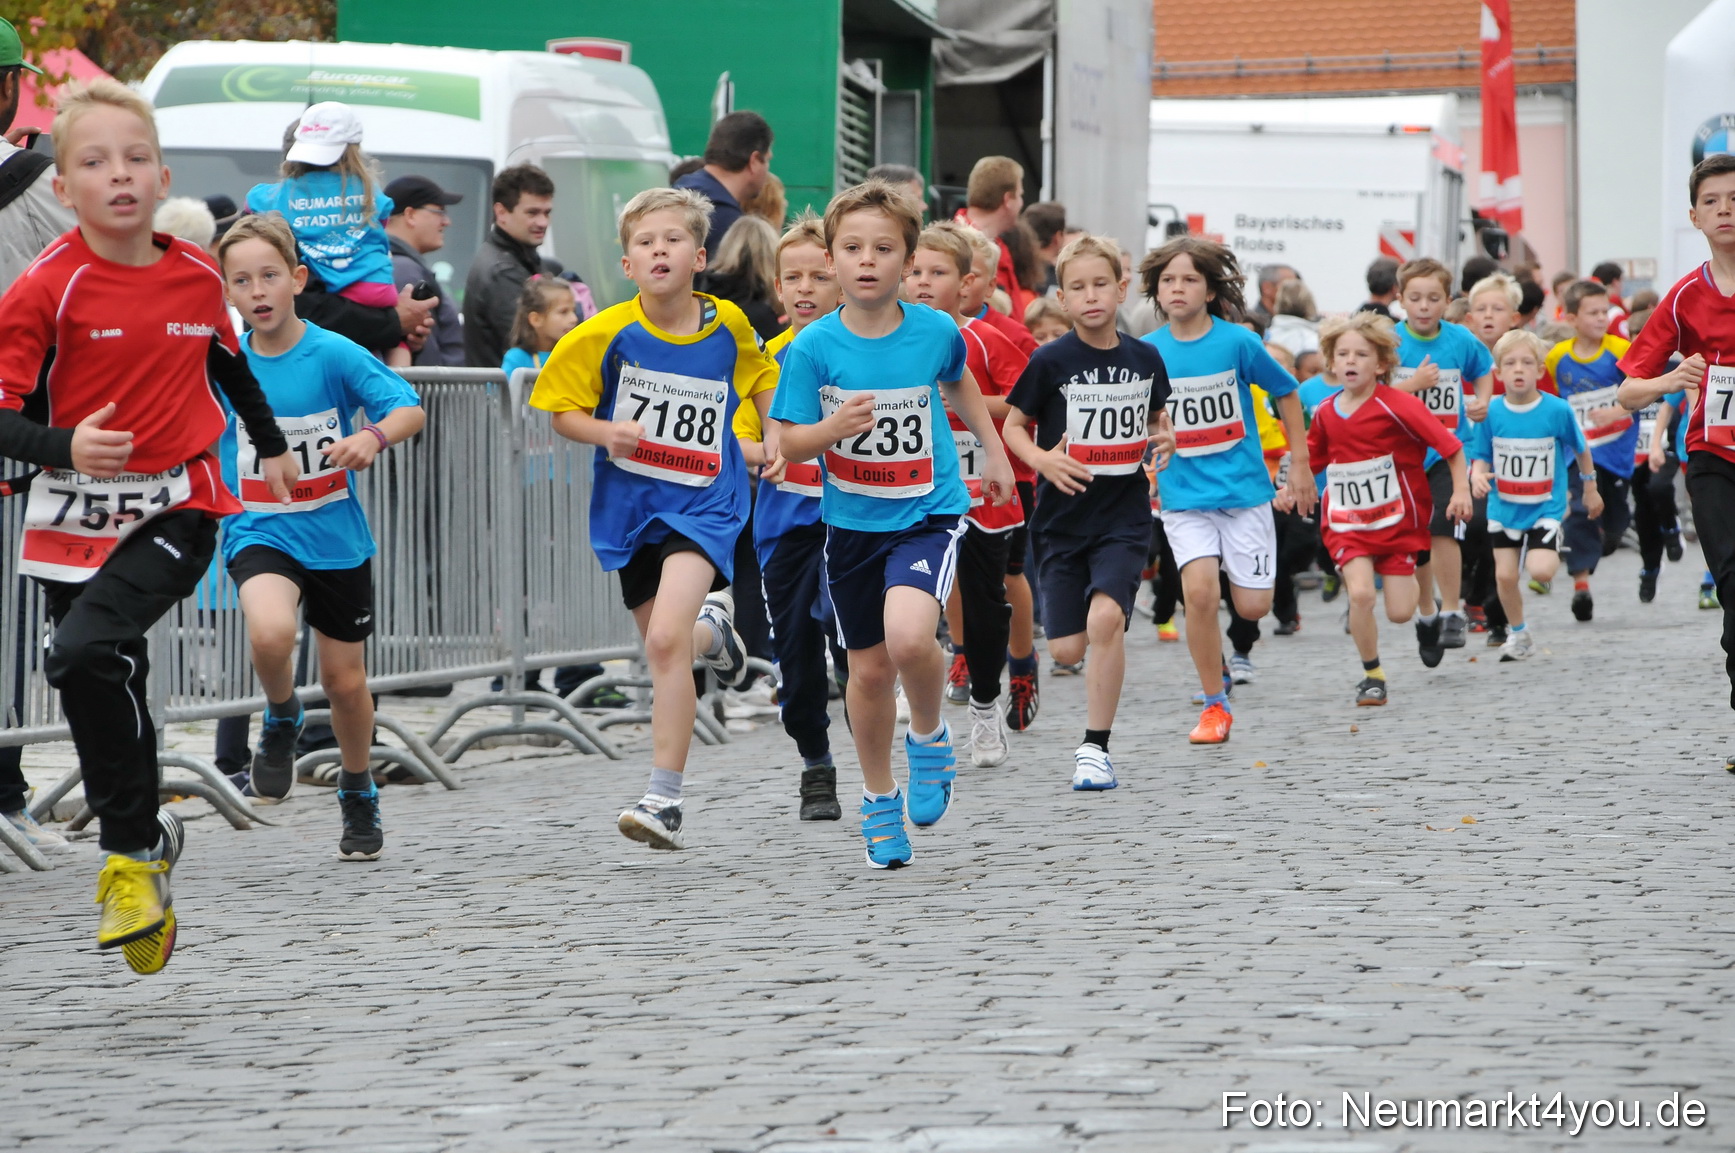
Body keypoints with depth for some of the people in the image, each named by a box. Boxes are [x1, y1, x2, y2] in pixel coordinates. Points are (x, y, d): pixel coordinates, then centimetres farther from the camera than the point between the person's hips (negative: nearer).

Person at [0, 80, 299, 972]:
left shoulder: (196, 276, 1)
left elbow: (229, 363, 22)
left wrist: (272, 446, 35)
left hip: (177, 508, -1)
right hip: (76, 520, 1)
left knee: (85, 653, -23)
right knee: (108, 698, 9)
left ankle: (133, 850, -11)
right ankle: (144, 837, 28)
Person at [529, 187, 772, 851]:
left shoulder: (728, 324, -4)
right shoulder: (607, 334, -9)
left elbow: (759, 376, 18)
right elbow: (561, 409, 0)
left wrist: (778, 437, 8)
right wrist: (605, 433, -19)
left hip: (705, 503, -2)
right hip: (631, 505, 2)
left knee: (667, 639, -21)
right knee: (663, 651, 11)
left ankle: (665, 798, -17)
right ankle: (711, 630, 50)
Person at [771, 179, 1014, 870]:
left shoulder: (936, 332, -7)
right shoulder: (813, 347, -10)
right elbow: (789, 444, -7)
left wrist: (994, 451, 22)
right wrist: (835, 427, -26)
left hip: (929, 514, -1)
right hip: (852, 524, 2)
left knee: (908, 637, -27)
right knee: (870, 668, 10)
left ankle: (929, 736, 4)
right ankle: (879, 799, 33)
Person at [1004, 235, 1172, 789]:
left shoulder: (1144, 358, 2)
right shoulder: (1051, 361, -5)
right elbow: (1013, 425, 3)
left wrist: (1164, 438, -2)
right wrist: (1043, 461, -16)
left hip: (1126, 515, 0)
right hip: (1065, 515, 0)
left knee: (1105, 617, -22)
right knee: (1067, 649, -1)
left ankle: (1095, 748, -13)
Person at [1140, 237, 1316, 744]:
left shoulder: (1238, 342, -7)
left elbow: (1286, 394, 5)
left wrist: (1300, 465, 6)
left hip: (1244, 488, 0)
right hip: (1184, 495, 0)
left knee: (1252, 607, -3)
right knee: (1200, 591, -19)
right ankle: (1215, 703, -2)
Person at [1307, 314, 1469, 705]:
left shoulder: (1398, 406, -16)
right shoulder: (1326, 413, -1)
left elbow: (1449, 445, -13)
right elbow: (1312, 460, 18)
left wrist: (1461, 490, -18)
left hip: (1397, 519, -2)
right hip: (1346, 521, 2)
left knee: (1400, 612, -2)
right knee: (1360, 592, -21)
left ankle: (1410, 579, 36)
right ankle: (1371, 675, -2)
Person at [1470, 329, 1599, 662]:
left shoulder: (1558, 410, -13)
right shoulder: (1490, 412, -9)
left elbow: (1580, 449, 4)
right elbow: (1481, 456, -2)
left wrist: (1590, 488, 15)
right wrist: (1478, 475, -25)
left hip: (1546, 507, -2)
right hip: (1503, 507, 2)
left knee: (1540, 571, -19)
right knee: (1505, 575, 4)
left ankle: (1553, 553, 17)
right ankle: (1519, 634, 28)